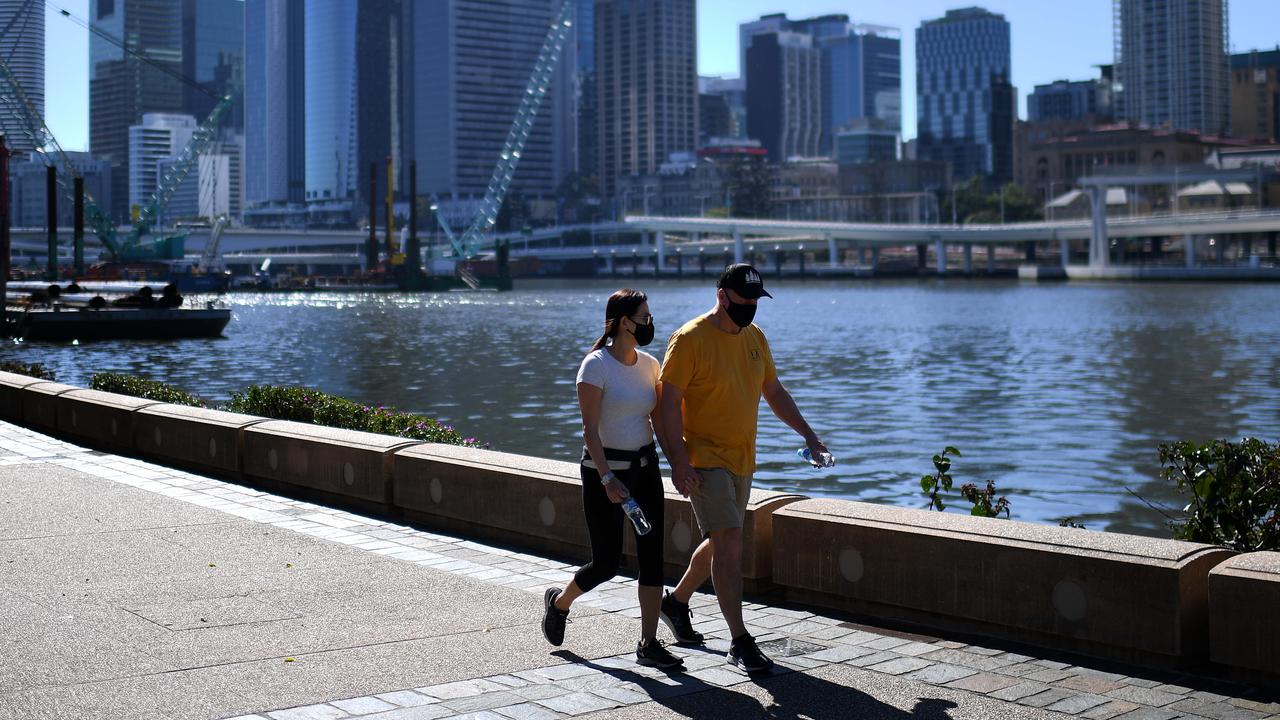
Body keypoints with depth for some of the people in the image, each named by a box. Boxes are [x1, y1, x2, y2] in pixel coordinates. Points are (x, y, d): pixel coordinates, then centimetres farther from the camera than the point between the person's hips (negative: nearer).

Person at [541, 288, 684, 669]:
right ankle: (559, 601, 29)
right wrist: (607, 478, -24)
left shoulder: (649, 364, 6)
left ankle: (648, 644, 6)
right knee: (606, 564, -1)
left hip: (645, 467, 6)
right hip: (604, 470, -6)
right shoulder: (596, 365, -13)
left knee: (652, 556, 0)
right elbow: (590, 428, -17)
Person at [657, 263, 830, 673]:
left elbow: (773, 391, 19)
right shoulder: (690, 339, -14)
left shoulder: (755, 337, 9)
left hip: (742, 460, 8)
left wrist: (807, 434, 11)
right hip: (705, 461, -8)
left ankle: (676, 602, 39)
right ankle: (740, 642, -9)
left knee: (720, 543, 17)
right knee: (729, 542, -13)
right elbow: (670, 404, -15)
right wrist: (679, 463, -21)